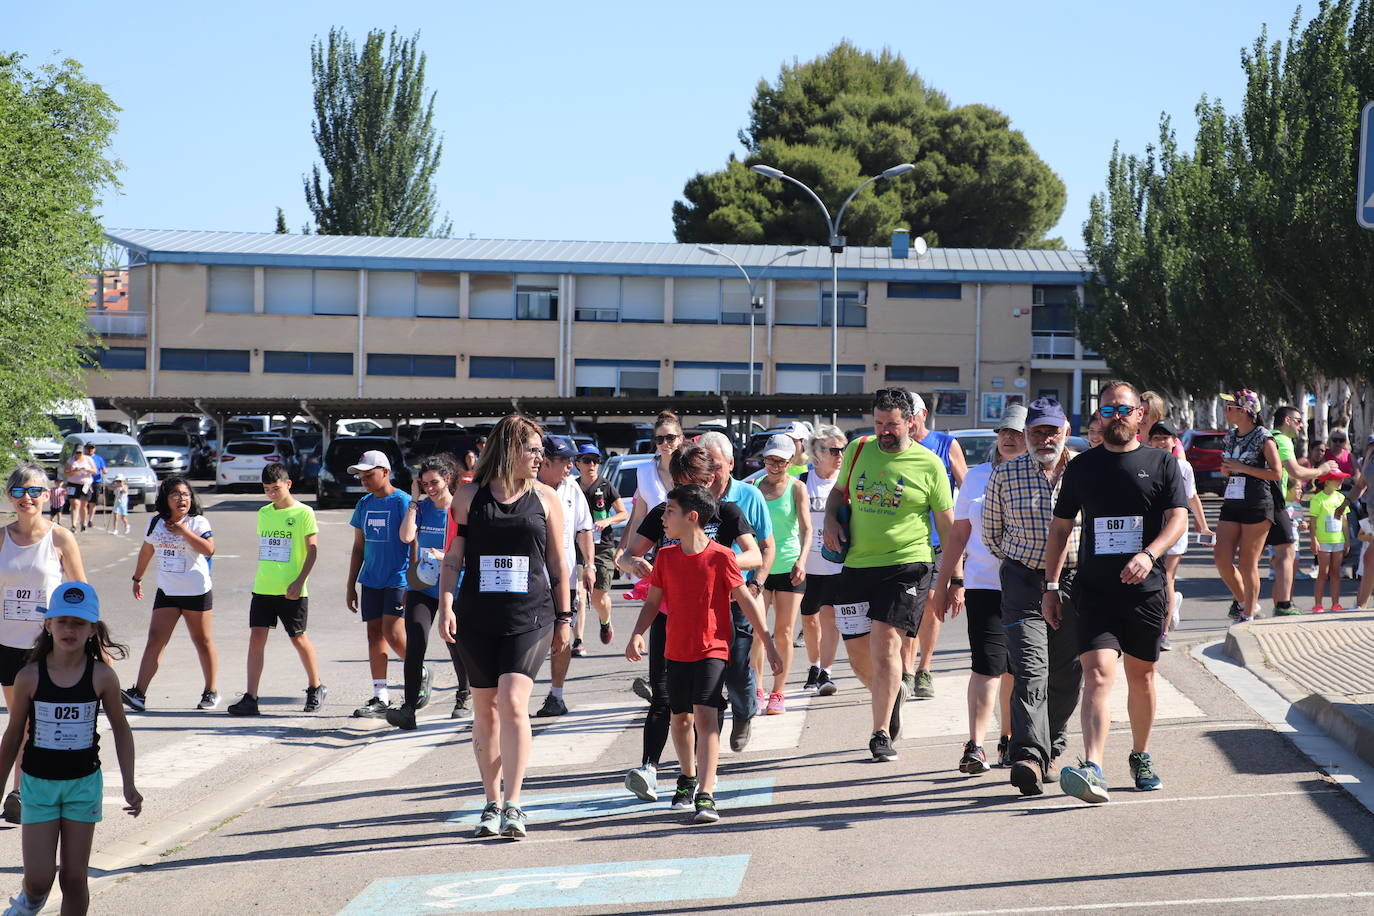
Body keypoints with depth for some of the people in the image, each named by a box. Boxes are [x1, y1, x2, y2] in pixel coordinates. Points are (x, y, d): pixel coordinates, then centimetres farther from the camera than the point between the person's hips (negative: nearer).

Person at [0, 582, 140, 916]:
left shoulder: (102, 677, -9)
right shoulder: (30, 677, -9)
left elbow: (121, 729, 4)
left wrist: (129, 784, 2)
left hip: (84, 784, 0)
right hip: (38, 783, 0)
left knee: (74, 877, 5)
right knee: (39, 879, -4)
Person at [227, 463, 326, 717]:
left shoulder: (303, 513, -5)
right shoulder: (264, 513, 13)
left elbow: (313, 549, -7)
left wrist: (299, 581, -15)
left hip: (291, 591, -5)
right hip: (263, 589, 5)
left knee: (298, 638, 4)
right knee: (256, 637, -5)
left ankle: (316, 688, 25)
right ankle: (250, 698, -8)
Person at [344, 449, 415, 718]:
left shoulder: (403, 502, -8)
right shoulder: (364, 504, 11)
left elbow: (413, 544, -10)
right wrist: (351, 585, 16)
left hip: (398, 579, -7)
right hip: (371, 580, 7)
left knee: (393, 634, -13)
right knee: (374, 634, 4)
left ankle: (421, 675, 13)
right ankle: (381, 699, 6)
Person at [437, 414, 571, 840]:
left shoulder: (545, 498, 7)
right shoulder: (469, 495, 6)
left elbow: (558, 562, 11)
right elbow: (453, 555, 7)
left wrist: (563, 618, 10)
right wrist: (445, 606, -4)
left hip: (530, 617, -1)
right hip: (477, 617, 1)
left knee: (512, 702, -16)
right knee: (485, 710, 6)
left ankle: (512, 806, -14)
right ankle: (492, 804, 17)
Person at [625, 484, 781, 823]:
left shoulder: (721, 557, -11)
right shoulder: (665, 557, 2)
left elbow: (747, 600, -5)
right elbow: (653, 601, 8)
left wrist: (768, 645, -5)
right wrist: (637, 635, -10)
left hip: (713, 649, -5)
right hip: (676, 651, 5)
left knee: (706, 716, -18)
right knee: (680, 718, 17)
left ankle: (706, 795, -21)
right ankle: (688, 776, 42)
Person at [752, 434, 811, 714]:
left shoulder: (797, 488, -1)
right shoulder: (754, 486, 6)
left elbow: (806, 529, -8)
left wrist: (801, 561, -22)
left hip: (789, 567, -1)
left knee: (783, 633, 3)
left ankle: (778, 693, 12)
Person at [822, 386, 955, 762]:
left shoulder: (929, 465, -1)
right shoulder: (858, 451, 8)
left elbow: (949, 527, 3)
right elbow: (838, 491, 24)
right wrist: (830, 520, 3)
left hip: (906, 566, -4)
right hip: (857, 564, 4)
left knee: (885, 642, -14)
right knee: (857, 649, 7)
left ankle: (881, 733, -6)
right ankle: (891, 694, 37)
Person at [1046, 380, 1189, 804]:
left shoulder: (1161, 462, 4)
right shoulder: (1081, 467, 9)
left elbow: (1178, 518, -6)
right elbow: (1060, 528, 15)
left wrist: (1149, 554, -24)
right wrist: (1051, 585, 9)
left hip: (1146, 591, 0)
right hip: (1095, 590, 0)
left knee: (1141, 675, 13)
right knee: (1098, 673, -15)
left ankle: (1140, 757, 34)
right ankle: (1092, 770, -27)